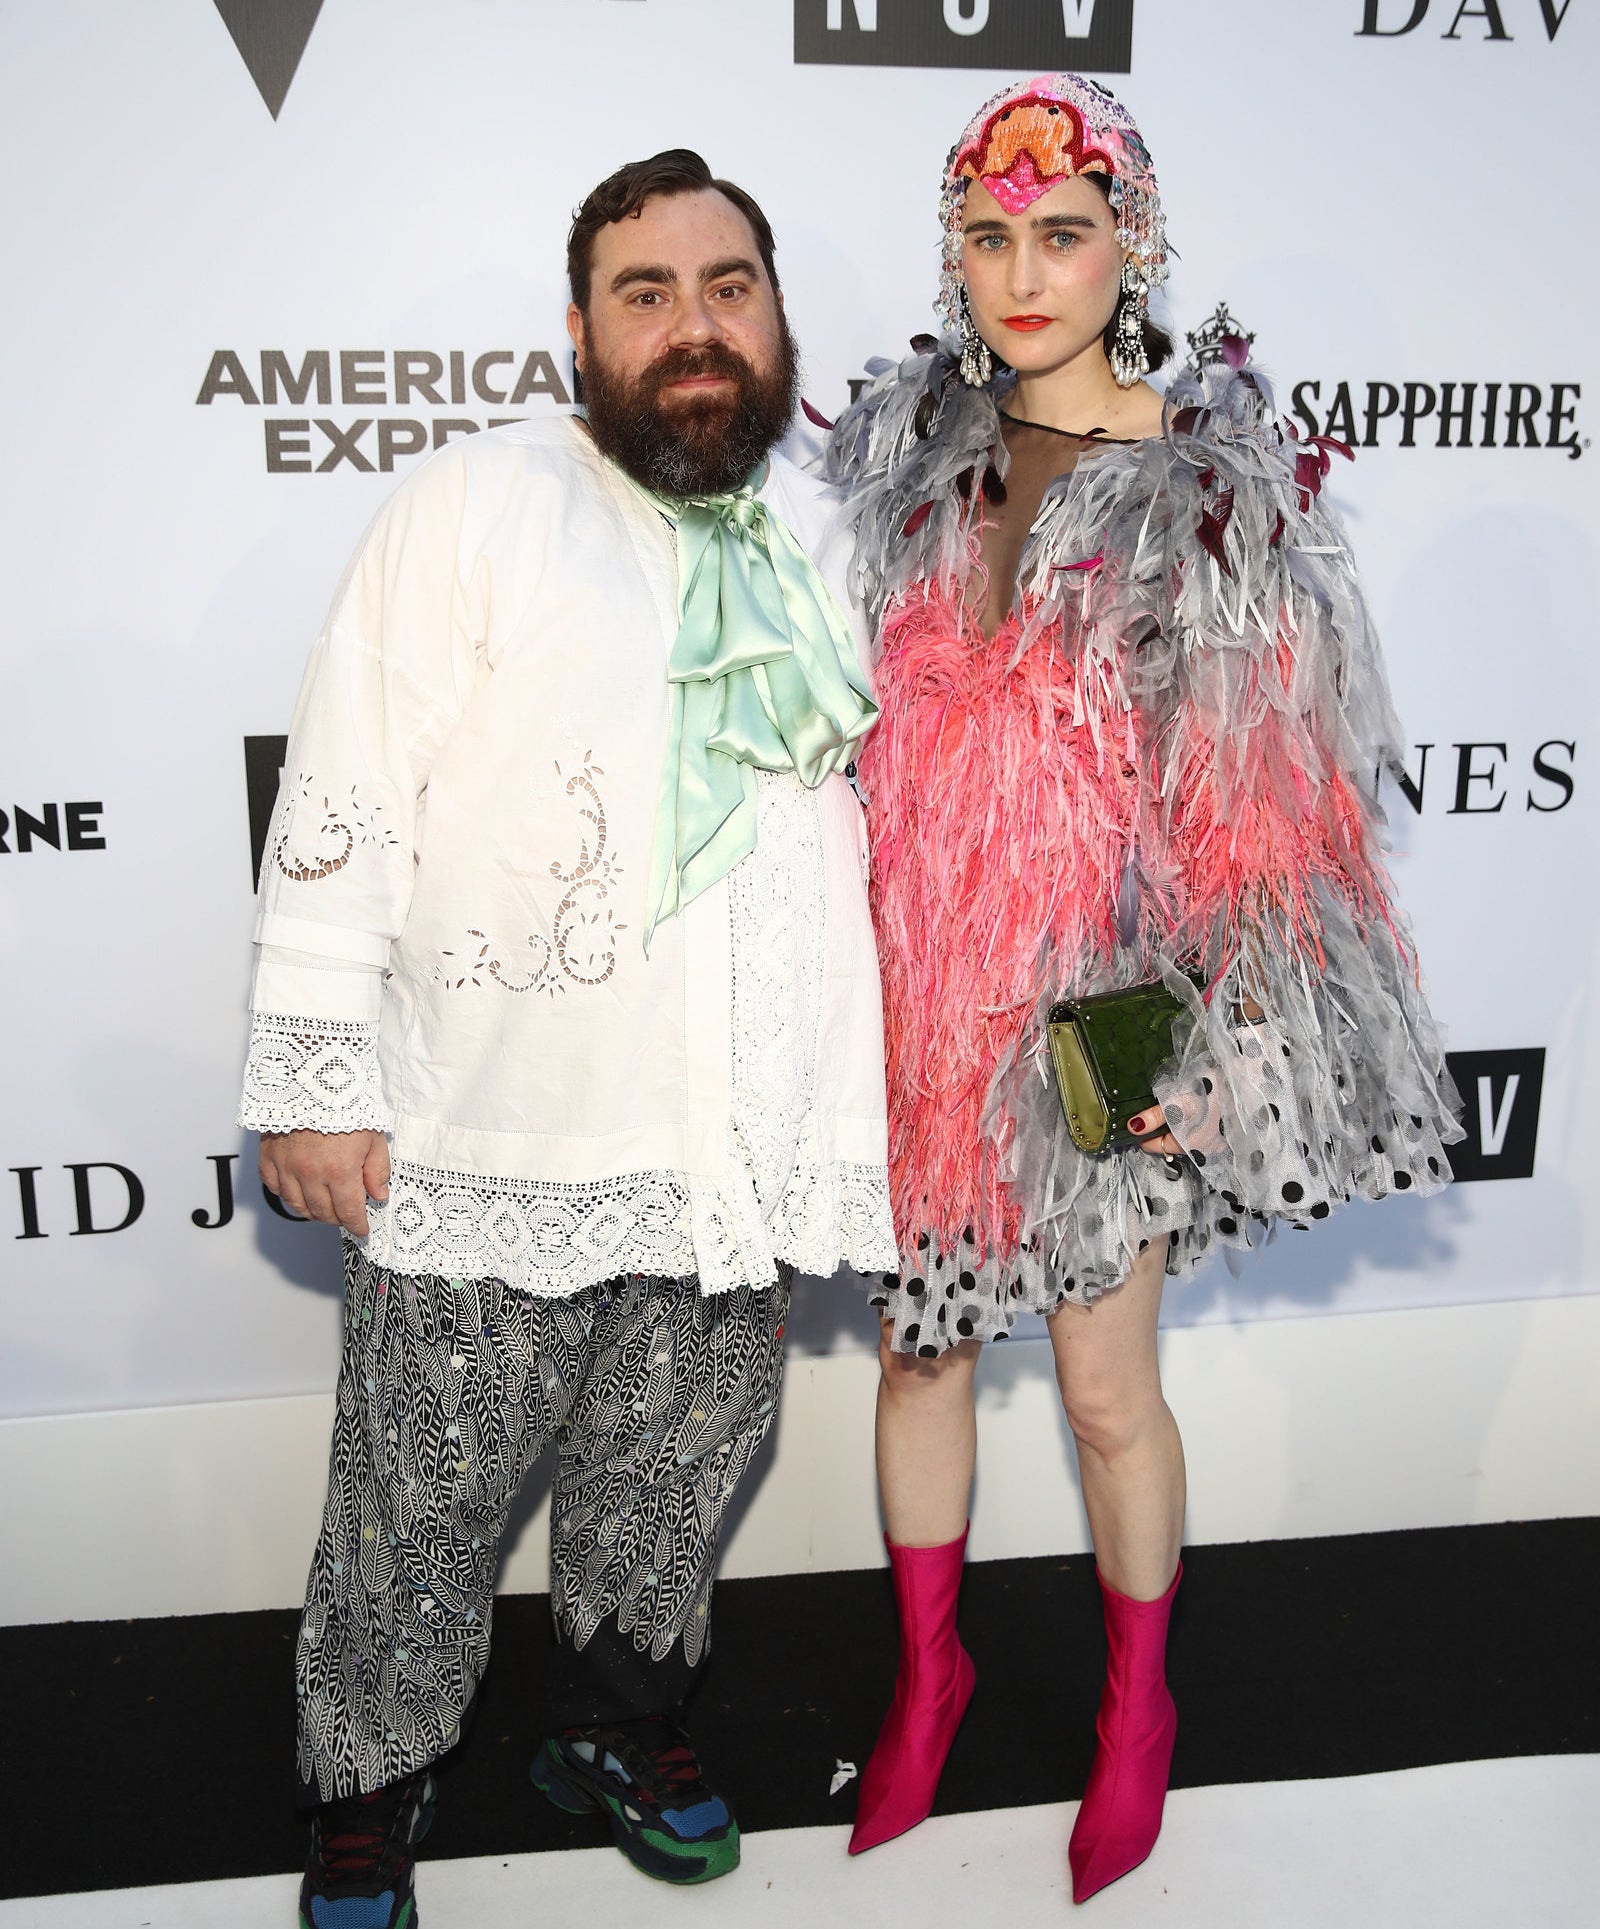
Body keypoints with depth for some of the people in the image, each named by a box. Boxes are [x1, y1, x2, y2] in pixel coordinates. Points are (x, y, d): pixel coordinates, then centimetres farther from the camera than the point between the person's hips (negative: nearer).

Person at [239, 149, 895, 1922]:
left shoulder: (824, 532, 9)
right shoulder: (475, 510, -7)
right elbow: (342, 808, -9)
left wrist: (852, 1095, 18)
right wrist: (313, 1082, -12)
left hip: (740, 1156, 5)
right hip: (483, 1163, -4)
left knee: (673, 1480, 21)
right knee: (420, 1515, 9)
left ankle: (614, 1729, 46)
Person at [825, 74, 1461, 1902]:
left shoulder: (1220, 486, -6)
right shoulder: (899, 450, 3)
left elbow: (1265, 793, -5)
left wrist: (1217, 1036, -10)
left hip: (1101, 997, -3)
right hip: (914, 979, 3)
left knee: (1106, 1389, 9)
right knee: (918, 1338, 15)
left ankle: (1137, 1709, 36)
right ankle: (927, 1668, 40)